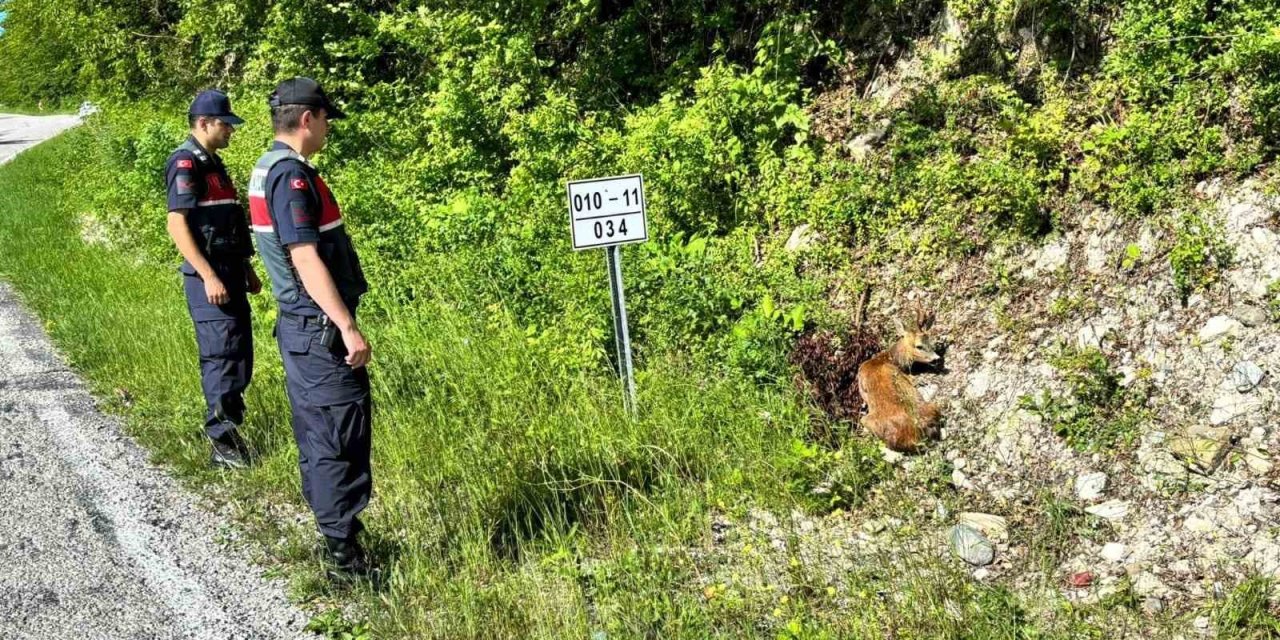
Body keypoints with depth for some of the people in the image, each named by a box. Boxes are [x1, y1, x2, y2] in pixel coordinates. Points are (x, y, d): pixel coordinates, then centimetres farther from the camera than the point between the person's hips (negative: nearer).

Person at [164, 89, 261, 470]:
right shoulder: (186, 164, -11)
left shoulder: (212, 164, 18)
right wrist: (209, 277, -23)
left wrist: (246, 269, 22)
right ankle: (222, 442, -3)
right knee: (221, 356, -8)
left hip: (229, 273, 10)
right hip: (209, 276, -10)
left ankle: (229, 422, 25)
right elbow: (177, 224, -19)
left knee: (240, 352, 13)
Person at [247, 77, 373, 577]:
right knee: (341, 437, -6)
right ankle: (343, 551, -1)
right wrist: (347, 326, -25)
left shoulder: (268, 168, 15)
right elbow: (306, 259, -24)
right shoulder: (291, 174, -17)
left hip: (300, 326, 11)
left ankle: (332, 528, 25)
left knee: (317, 435, 16)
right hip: (321, 328, -11)